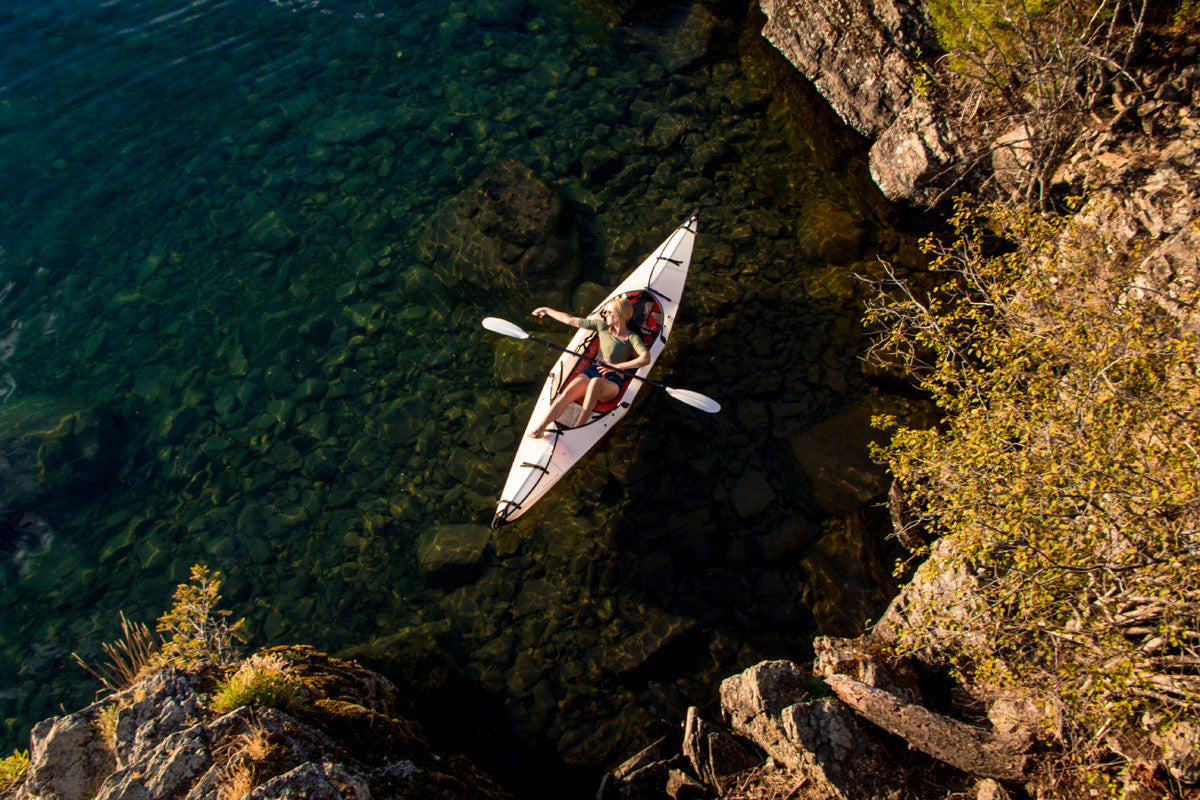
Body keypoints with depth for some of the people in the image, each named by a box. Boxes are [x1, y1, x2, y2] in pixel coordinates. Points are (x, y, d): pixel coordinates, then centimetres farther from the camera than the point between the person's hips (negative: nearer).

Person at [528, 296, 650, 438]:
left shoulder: (632, 338, 4)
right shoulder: (602, 326, 18)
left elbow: (646, 358, -14)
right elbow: (570, 320, 24)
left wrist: (616, 366, -13)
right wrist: (547, 310, 29)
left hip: (613, 381, -4)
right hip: (592, 371, 4)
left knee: (596, 382, -41)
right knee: (567, 394, -27)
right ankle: (540, 428, -40)